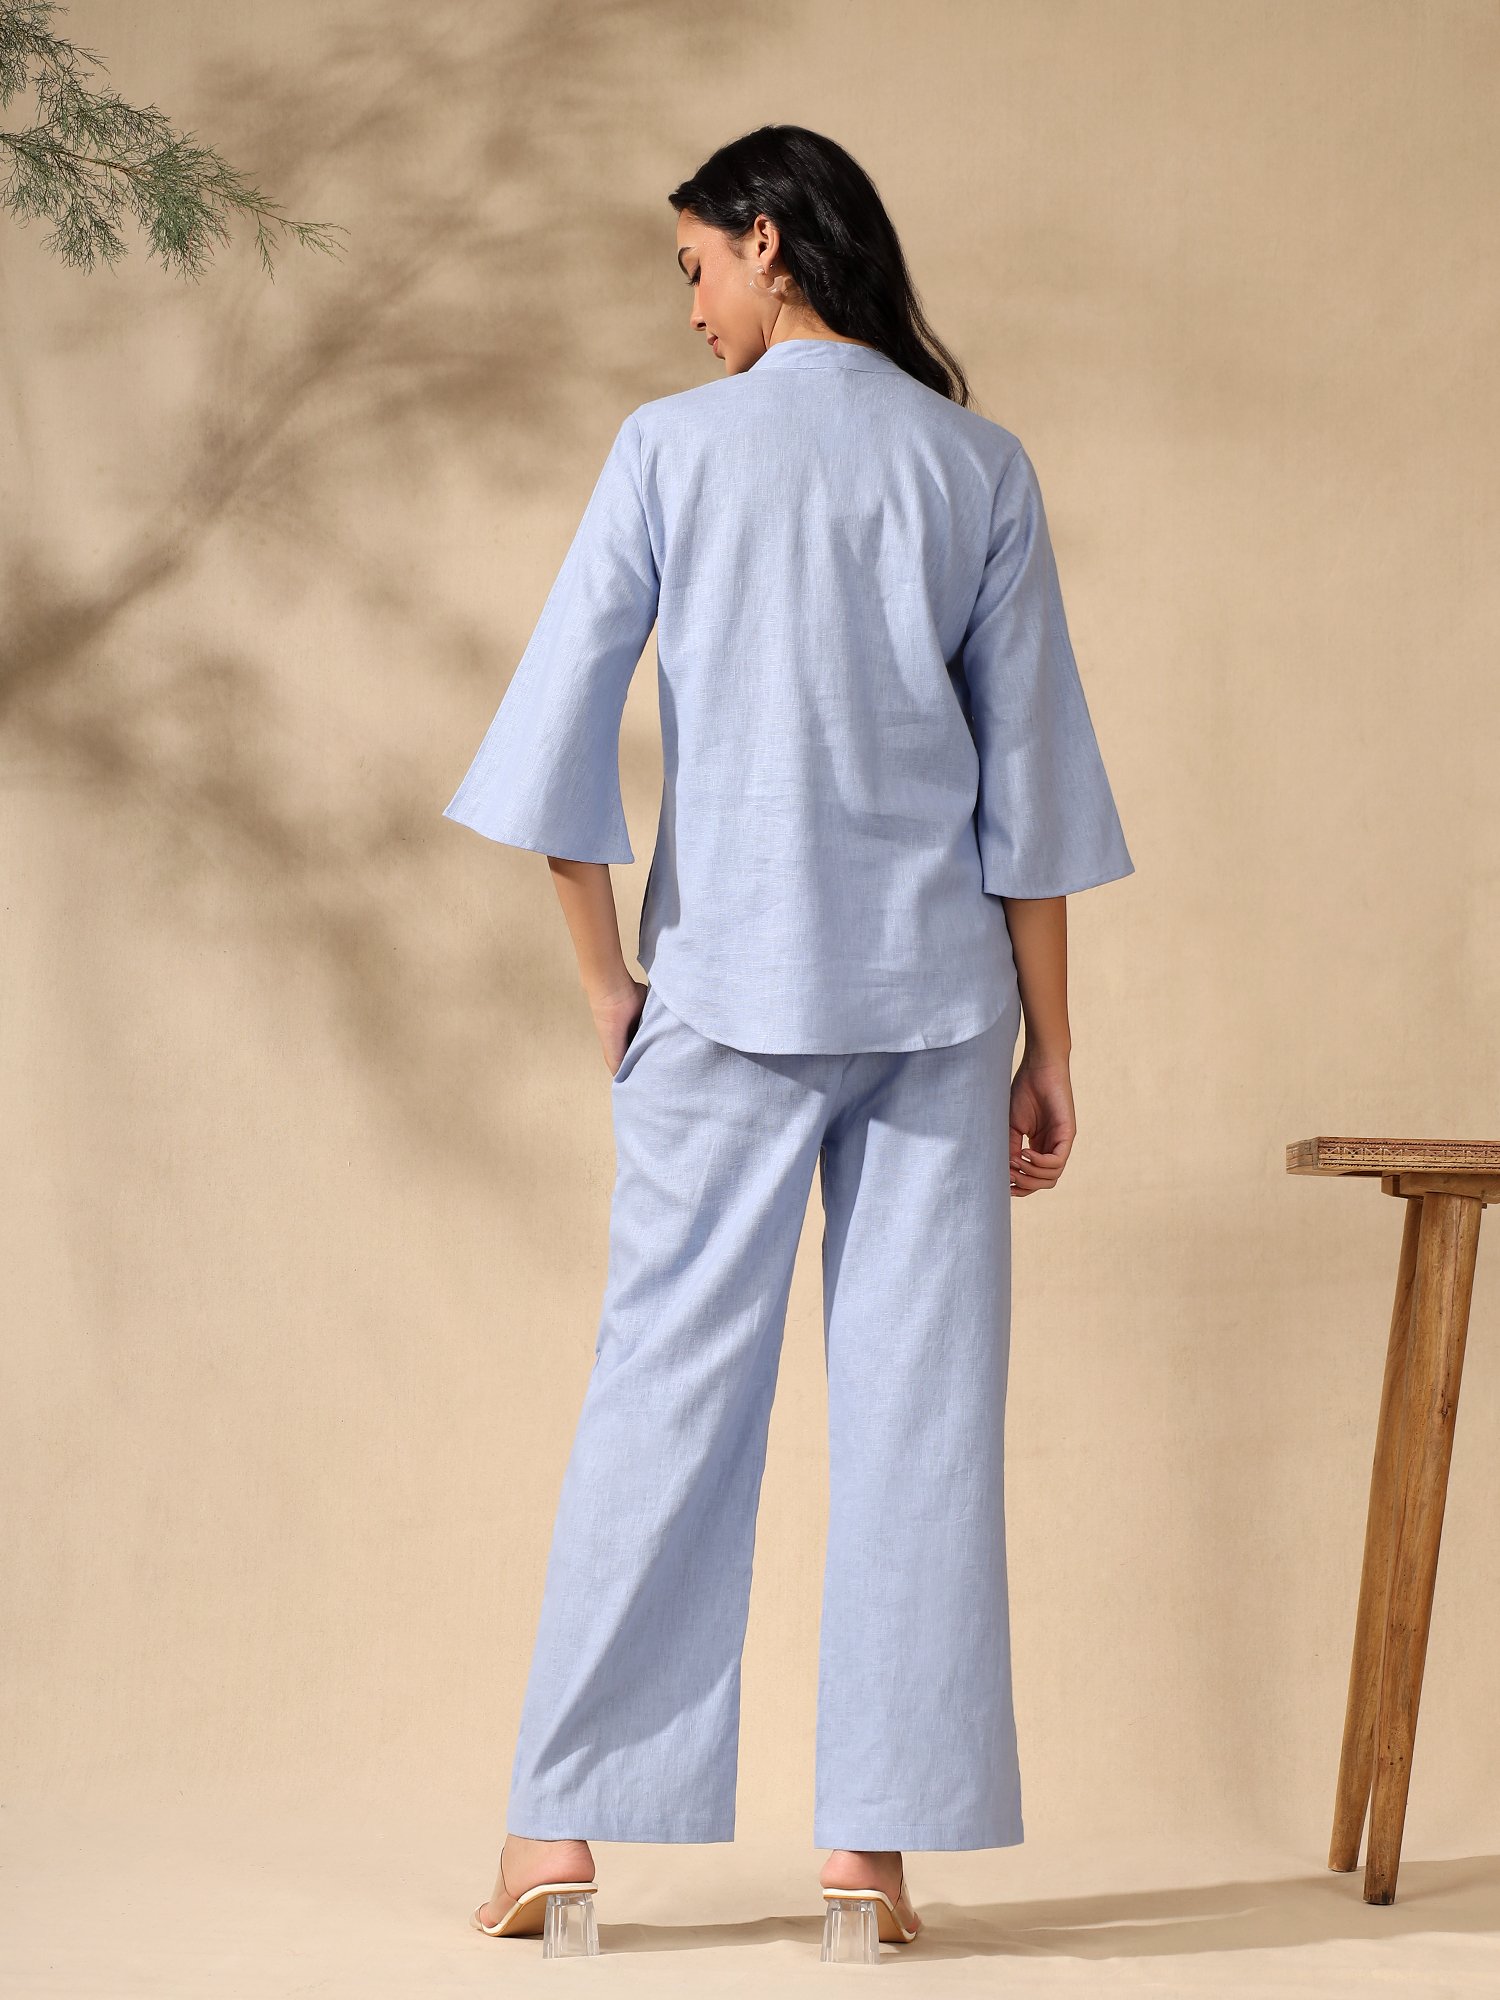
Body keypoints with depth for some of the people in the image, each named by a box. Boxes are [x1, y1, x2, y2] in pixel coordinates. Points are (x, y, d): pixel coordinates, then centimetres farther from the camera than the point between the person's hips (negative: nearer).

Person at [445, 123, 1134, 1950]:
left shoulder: (674, 447, -2)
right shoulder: (978, 467, 3)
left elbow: (557, 730, -5)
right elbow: (1029, 781, 2)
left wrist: (606, 976, 4)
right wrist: (1049, 1045, 7)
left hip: (727, 986, -1)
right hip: (935, 986, 1)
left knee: (666, 1390, 3)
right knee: (917, 1406, 4)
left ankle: (563, 1818, 6)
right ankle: (877, 1831, 5)